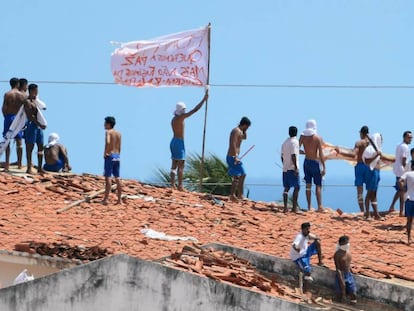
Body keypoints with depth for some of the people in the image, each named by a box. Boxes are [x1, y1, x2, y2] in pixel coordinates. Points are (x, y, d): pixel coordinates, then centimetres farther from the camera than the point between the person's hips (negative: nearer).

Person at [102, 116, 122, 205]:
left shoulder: (108, 132, -8)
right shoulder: (118, 133, 13)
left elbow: (108, 142, -27)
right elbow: (119, 147, 14)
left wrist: (105, 152, -17)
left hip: (110, 155, -7)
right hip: (117, 156, 7)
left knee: (108, 177, -7)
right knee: (117, 178, 8)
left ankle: (106, 199, -10)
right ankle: (119, 199, 8)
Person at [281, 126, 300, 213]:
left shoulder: (285, 142, 13)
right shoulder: (295, 141, -10)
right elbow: (293, 155, -17)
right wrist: (296, 167, -17)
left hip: (285, 169, 7)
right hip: (292, 169, -7)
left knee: (286, 188, 8)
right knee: (297, 187, -1)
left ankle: (285, 207, 2)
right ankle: (294, 207, -6)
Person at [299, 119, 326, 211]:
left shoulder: (303, 136, -1)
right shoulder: (318, 138, -11)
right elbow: (321, 154, -14)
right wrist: (323, 167, -11)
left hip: (306, 162, 4)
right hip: (315, 163, -4)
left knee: (308, 185, 9)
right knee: (318, 185, 0)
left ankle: (309, 206, 8)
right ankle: (320, 206, -7)